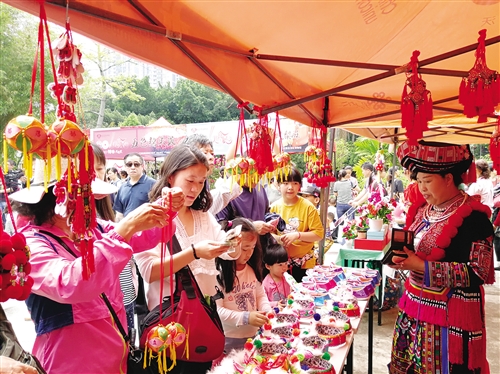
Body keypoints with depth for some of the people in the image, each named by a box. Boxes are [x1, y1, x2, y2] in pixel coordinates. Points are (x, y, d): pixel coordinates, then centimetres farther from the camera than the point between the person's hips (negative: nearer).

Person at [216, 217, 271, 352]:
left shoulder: (252, 269, 1)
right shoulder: (219, 273, -19)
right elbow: (217, 310, -20)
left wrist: (266, 311, -9)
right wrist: (246, 318, -27)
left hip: (254, 334, 6)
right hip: (230, 339, -6)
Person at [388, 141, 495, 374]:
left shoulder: (472, 217, -15)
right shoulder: (422, 211, 8)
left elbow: (477, 273, -20)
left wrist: (421, 266, -24)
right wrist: (401, 259, -6)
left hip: (450, 312, -7)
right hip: (415, 305, 7)